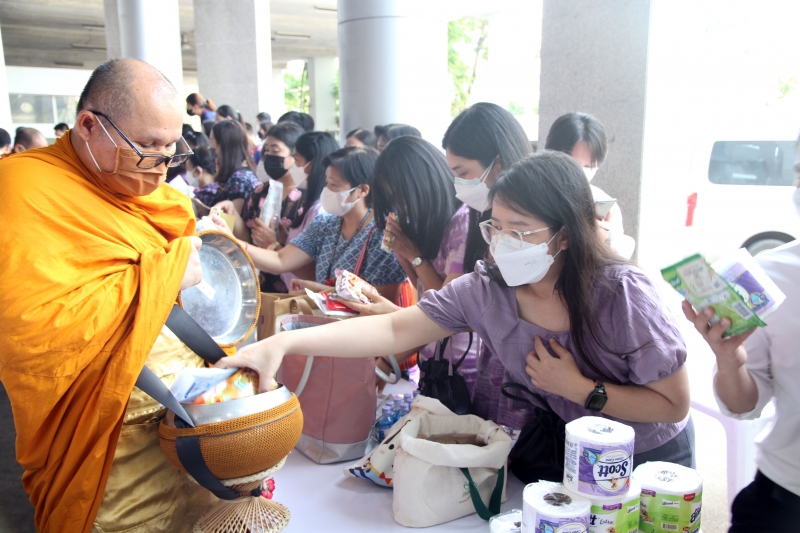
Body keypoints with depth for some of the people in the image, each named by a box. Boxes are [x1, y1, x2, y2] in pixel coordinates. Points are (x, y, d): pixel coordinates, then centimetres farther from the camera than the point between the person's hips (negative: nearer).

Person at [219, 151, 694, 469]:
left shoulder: (623, 294, -28)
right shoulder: (486, 290, -19)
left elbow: (674, 404, -19)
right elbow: (394, 330, -25)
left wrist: (580, 388, -29)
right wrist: (284, 343, -36)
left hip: (649, 458, -2)